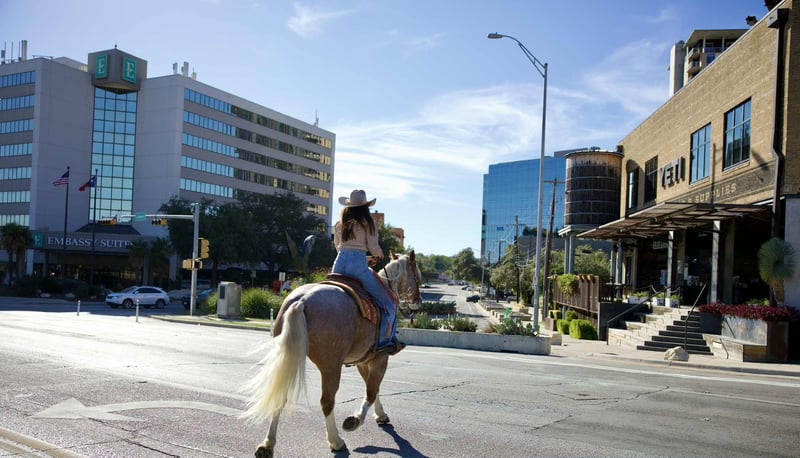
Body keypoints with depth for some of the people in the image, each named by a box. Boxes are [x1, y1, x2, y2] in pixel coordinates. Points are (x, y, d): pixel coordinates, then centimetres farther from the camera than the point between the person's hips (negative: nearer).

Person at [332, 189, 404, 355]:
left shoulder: (339, 223, 15)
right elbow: (373, 247, -3)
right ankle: (385, 340, 1)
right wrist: (379, 255, 19)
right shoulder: (368, 222, 1)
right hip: (358, 264, -5)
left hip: (339, 263, 5)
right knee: (387, 300, 5)